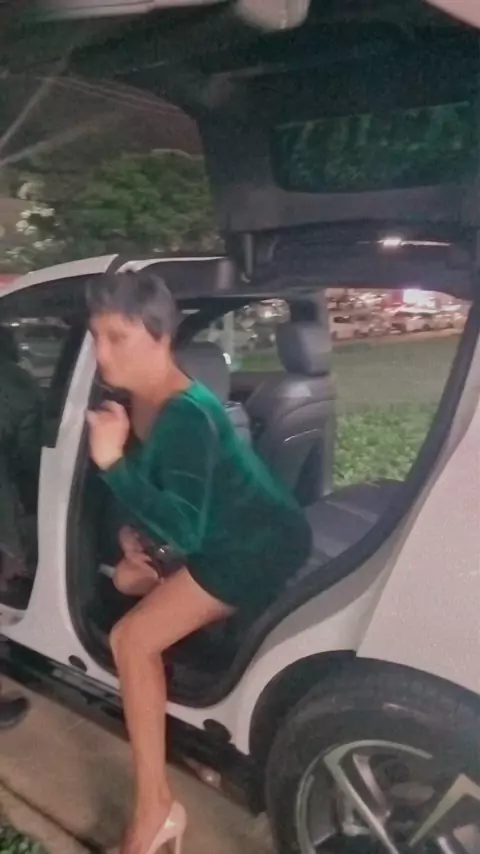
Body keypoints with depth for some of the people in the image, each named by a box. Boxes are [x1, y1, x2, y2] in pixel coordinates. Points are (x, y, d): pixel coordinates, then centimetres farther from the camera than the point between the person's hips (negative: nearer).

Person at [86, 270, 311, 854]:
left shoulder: (187, 416, -30)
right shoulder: (138, 397, -4)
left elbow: (182, 533, -34)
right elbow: (156, 483, 14)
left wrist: (111, 462, -37)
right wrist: (135, 531, 0)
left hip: (261, 545, -9)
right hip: (224, 533, 9)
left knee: (131, 640, -15)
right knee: (128, 576, 22)